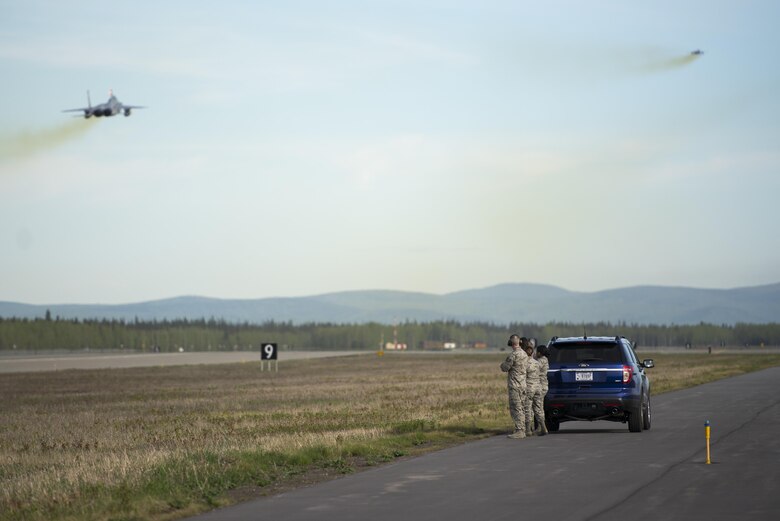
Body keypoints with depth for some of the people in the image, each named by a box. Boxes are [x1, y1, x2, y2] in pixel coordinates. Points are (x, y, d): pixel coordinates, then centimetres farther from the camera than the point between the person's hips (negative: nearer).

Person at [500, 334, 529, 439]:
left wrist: (503, 363, 9)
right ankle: (522, 430, 14)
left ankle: (519, 431, -10)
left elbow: (505, 368, -11)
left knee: (516, 409, -7)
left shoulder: (513, 355, -17)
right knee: (521, 409, 12)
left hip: (515, 385, -8)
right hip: (523, 384, 9)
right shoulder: (524, 354, 9)